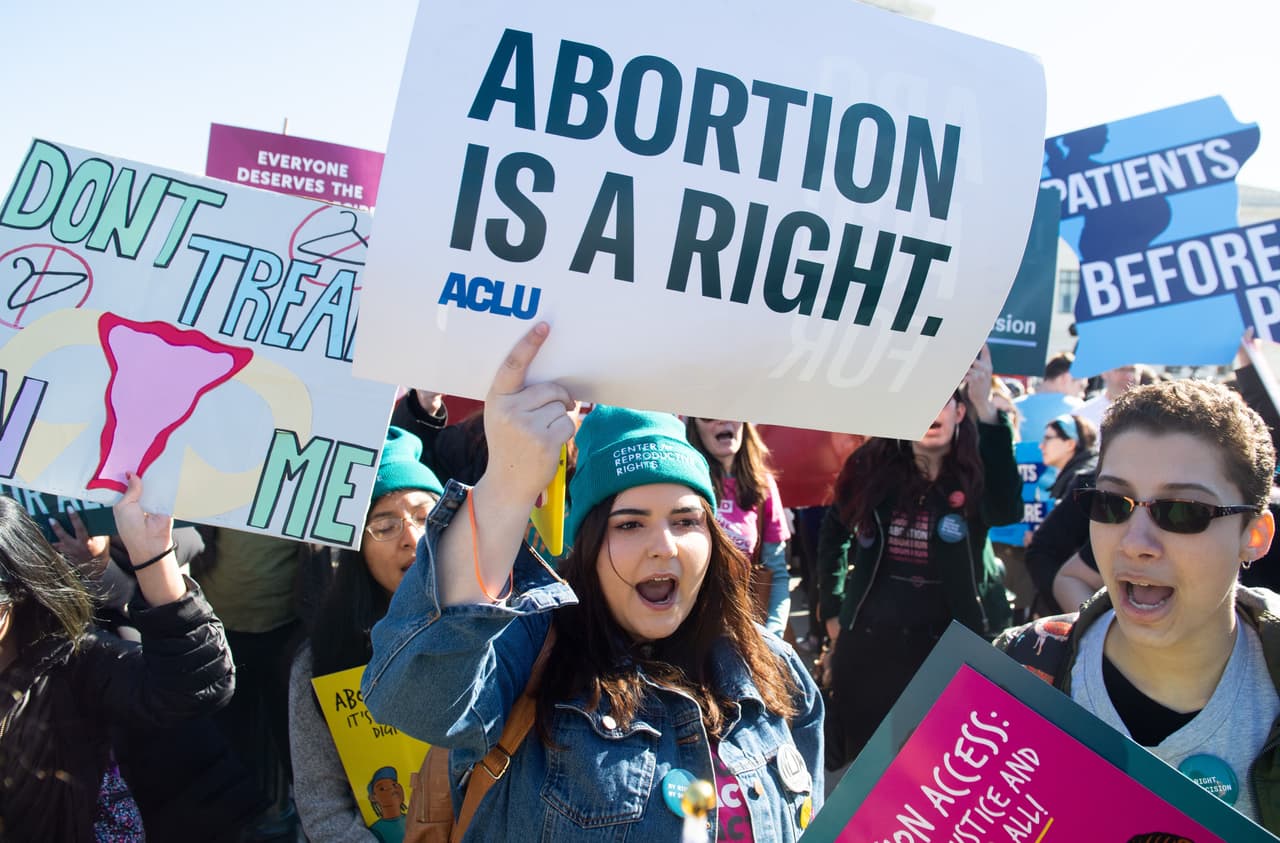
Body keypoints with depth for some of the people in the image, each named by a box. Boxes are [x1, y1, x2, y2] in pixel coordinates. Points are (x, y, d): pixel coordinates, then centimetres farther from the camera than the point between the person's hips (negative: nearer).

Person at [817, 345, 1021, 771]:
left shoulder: (977, 471, -9)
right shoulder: (870, 464, -2)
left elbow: (1007, 511, -34)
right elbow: (834, 533, 13)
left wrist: (986, 408, -40)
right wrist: (833, 610, 7)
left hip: (949, 640, -2)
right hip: (869, 639, 2)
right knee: (860, 756, 16)